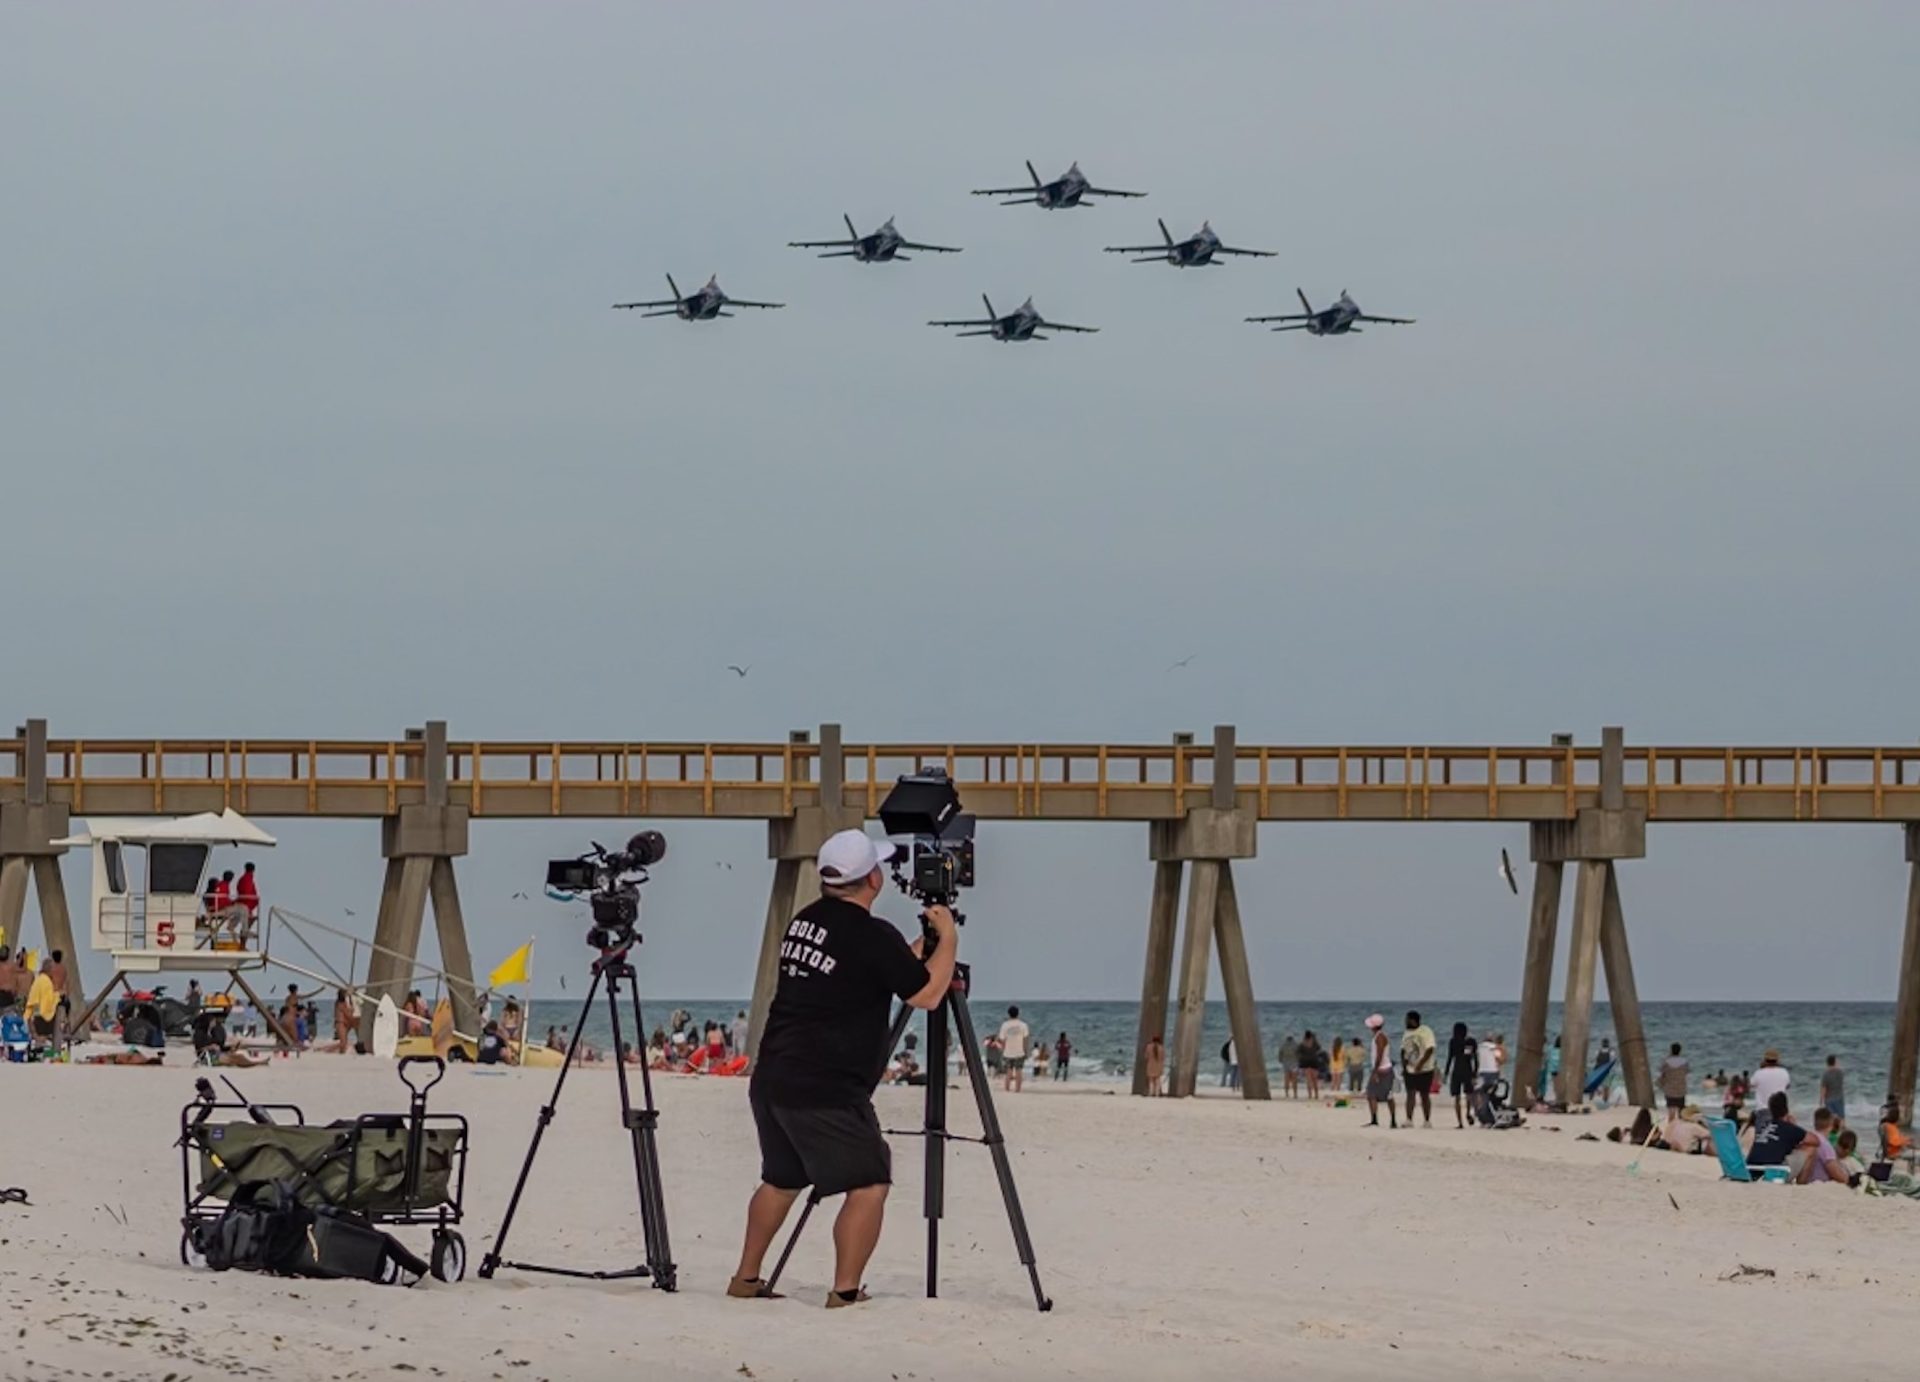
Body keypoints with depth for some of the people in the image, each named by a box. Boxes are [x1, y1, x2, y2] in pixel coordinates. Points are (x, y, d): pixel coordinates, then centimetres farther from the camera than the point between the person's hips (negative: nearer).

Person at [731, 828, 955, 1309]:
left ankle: (746, 1278, 30)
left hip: (772, 1081, 9)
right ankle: (846, 1291, -10)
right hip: (826, 1093, -9)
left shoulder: (805, 922, 12)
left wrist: (919, 950, 25)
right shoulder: (873, 937, -14)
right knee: (869, 1185, -4)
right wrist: (948, 939, 3)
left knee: (782, 1179, 24)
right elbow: (926, 994, -9)